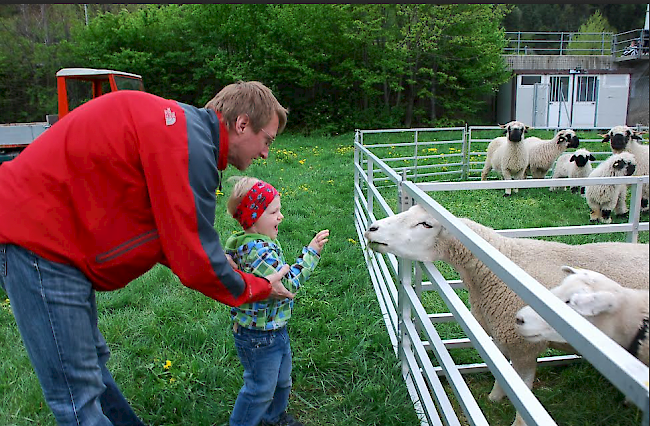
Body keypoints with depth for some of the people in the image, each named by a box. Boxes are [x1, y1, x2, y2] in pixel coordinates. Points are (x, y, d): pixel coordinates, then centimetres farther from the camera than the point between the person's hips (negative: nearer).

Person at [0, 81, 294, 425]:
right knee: (79, 391, -2)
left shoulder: (184, 127, 11)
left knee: (91, 360, 22)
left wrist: (218, 267, 8)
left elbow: (176, 237, 13)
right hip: (38, 239, -11)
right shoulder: (191, 145, -21)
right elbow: (195, 261, -19)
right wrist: (261, 289, -3)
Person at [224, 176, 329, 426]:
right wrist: (310, 253, -26)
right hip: (259, 337, -10)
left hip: (275, 329, 10)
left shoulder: (260, 242, 1)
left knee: (282, 380, 28)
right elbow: (288, 283, -33)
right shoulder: (257, 250, -31)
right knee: (260, 388, 10)